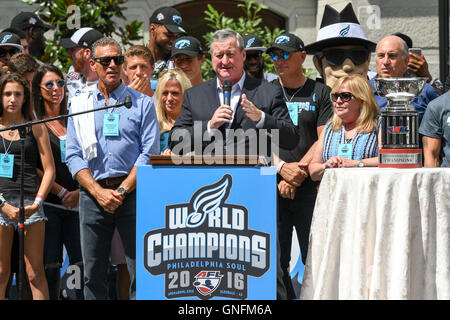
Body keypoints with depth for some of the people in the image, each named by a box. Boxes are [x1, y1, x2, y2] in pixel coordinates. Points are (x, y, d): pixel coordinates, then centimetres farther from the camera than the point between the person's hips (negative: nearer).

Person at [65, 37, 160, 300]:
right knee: (93, 273, 3)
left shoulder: (142, 103, 7)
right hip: (93, 193, 2)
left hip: (132, 192, -2)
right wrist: (99, 192, -8)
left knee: (141, 270, -6)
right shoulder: (79, 105, 12)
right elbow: (74, 156, 6)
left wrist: (122, 191, -10)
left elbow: (150, 153, 0)